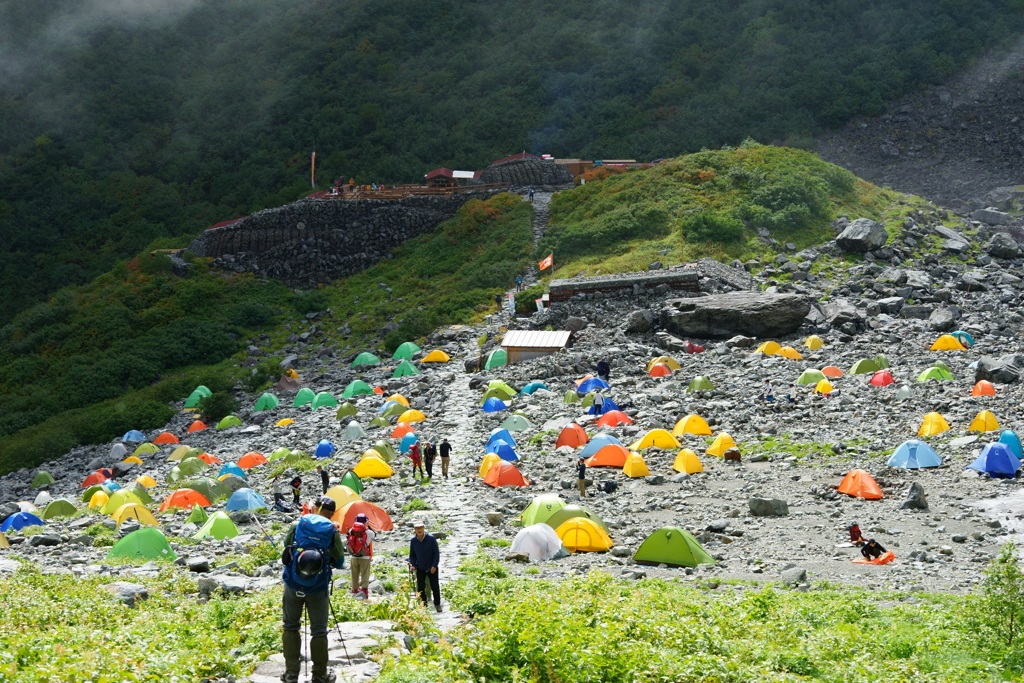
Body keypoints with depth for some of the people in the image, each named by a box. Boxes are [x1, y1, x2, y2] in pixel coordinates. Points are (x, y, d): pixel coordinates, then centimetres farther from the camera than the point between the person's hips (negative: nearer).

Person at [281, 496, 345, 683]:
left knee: (290, 627, 14)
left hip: (293, 584, 1)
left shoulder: (297, 525, 0)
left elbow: (286, 547, 15)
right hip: (318, 587, -1)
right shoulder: (332, 531, -3)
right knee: (319, 631, 8)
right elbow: (339, 562, 3)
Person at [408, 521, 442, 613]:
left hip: (432, 568, -2)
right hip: (420, 569, 2)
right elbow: (412, 555, 7)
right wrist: (412, 565, -6)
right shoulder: (413, 541, -4)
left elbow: (436, 553, -7)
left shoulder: (431, 539, -12)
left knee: (435, 587, 4)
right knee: (420, 588, 4)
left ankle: (437, 604, 19)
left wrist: (434, 565, -13)